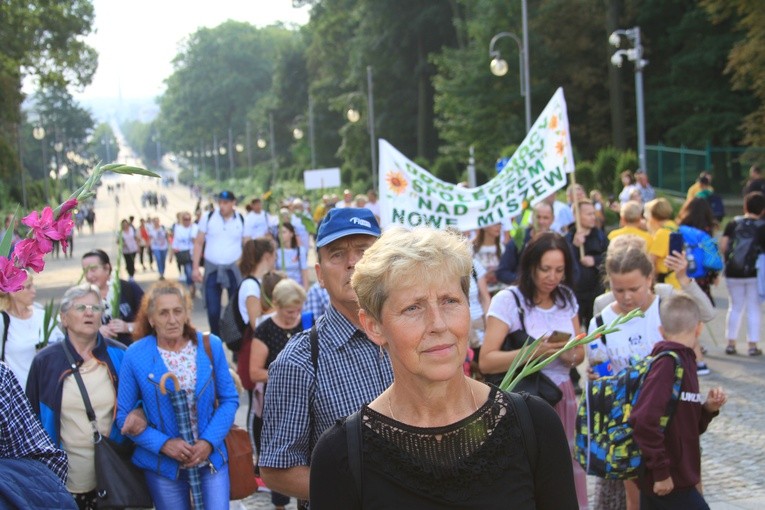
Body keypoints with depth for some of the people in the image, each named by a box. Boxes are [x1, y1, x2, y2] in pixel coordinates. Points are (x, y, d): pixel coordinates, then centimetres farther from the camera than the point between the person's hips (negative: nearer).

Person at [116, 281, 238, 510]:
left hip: (211, 458, 1)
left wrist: (209, 441, -11)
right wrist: (163, 444, -15)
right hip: (163, 465, -1)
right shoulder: (135, 356, -6)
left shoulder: (210, 346, -2)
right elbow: (124, 415, -3)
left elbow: (229, 399, 2)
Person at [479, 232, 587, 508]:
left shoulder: (567, 298, 7)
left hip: (562, 397, 5)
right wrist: (533, 352, -27)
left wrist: (568, 354, -12)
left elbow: (580, 353, 12)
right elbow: (486, 361, -16)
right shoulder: (507, 300, -10)